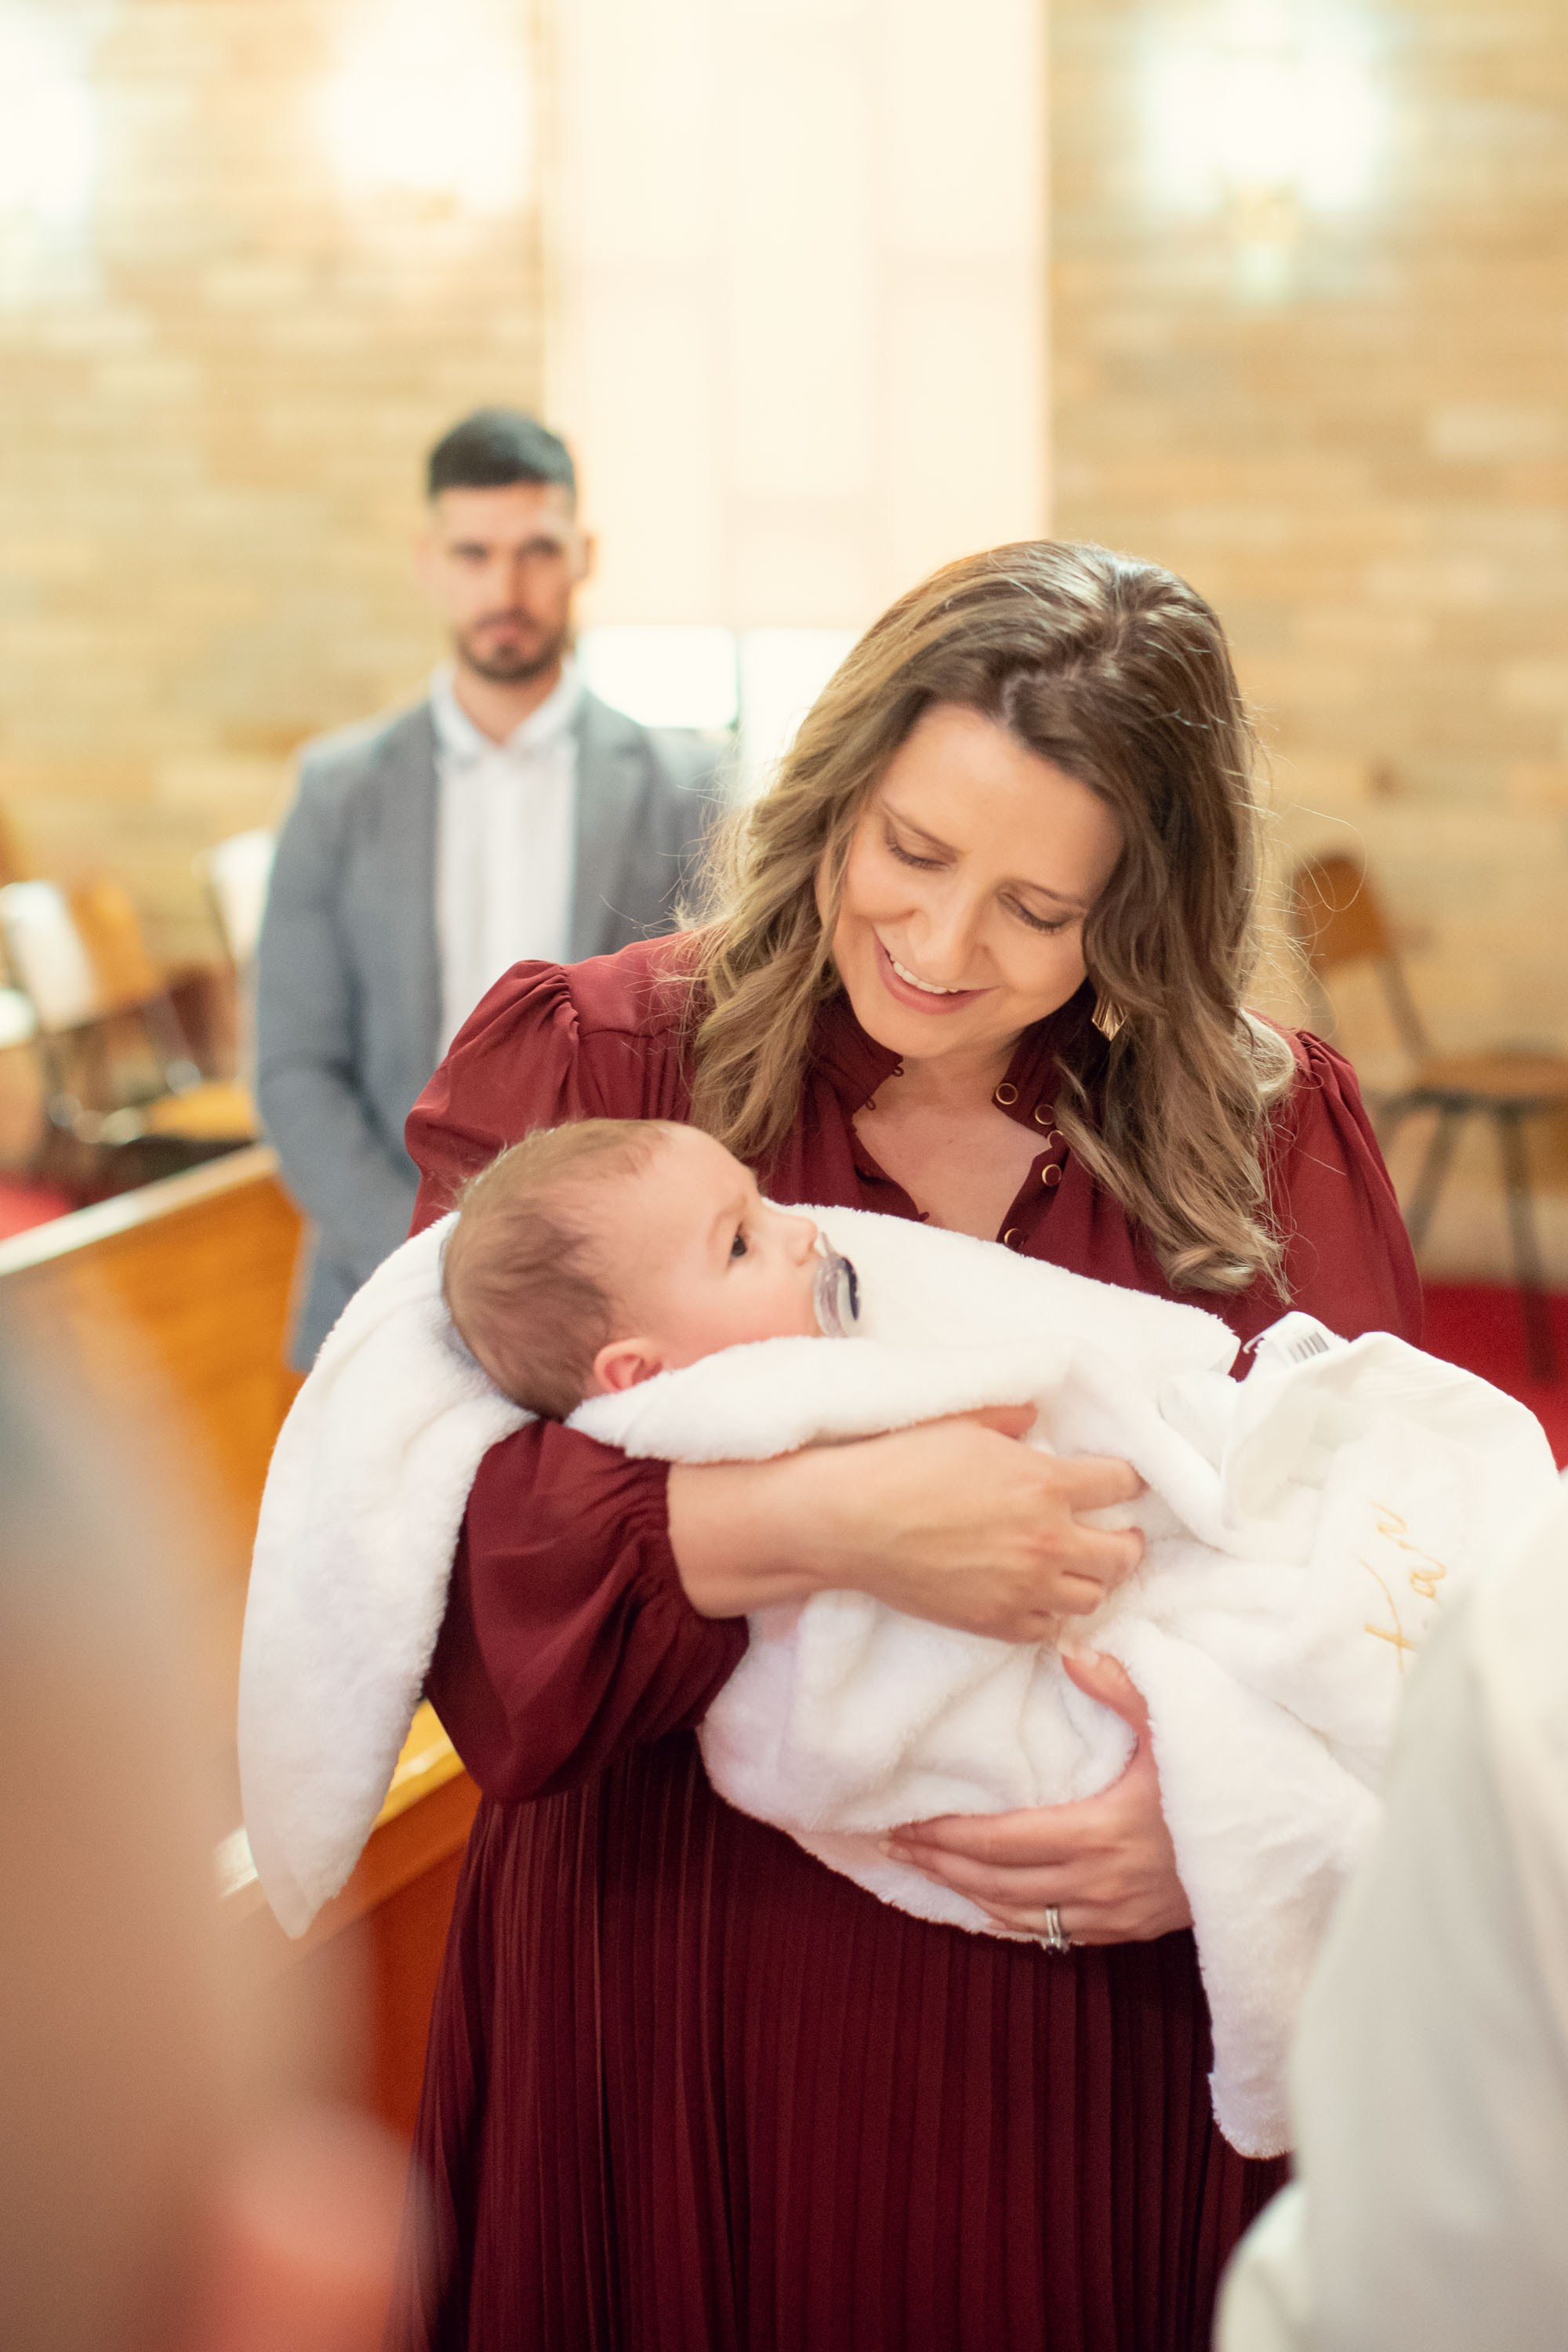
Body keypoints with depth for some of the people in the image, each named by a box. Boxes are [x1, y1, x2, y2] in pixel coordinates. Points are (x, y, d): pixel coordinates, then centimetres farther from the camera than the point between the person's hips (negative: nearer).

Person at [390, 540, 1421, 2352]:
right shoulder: (586, 1064, -5)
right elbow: (411, 1514, -16)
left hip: (1106, 2047, 1)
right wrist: (815, 1521, -31)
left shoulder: (1271, 1132, 0)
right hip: (687, 2021, -1)